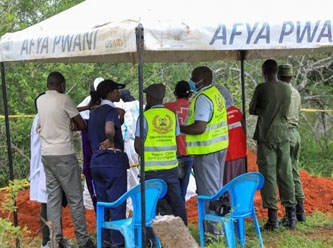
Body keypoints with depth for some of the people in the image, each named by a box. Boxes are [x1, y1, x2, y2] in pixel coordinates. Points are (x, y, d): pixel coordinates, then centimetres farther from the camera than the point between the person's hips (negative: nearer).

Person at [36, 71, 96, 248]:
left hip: (46, 154, 7)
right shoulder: (64, 99, -8)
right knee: (75, 200, 0)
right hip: (64, 155, -6)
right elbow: (83, 125, -3)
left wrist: (68, 123, 7)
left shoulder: (40, 100, 11)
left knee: (53, 199, 7)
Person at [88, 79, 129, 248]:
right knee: (117, 204, -1)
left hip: (96, 161, 8)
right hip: (113, 160, -8)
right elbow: (109, 130, -31)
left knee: (102, 204, 13)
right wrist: (111, 141, -15)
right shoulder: (111, 110, -12)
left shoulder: (94, 113, 13)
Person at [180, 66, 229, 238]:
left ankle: (213, 230, 1)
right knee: (217, 188, 16)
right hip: (219, 146, 10)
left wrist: (178, 128, -15)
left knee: (208, 190, -3)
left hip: (207, 150, -10)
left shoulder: (203, 98, -19)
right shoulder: (216, 93, 11)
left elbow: (199, 128, -26)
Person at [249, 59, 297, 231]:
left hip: (266, 136, -4)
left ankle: (273, 217, -3)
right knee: (285, 174, 9)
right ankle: (291, 216, 11)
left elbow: (252, 110, -1)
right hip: (283, 135, 4)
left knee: (268, 175, -2)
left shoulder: (262, 88, -8)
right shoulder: (287, 88, 6)